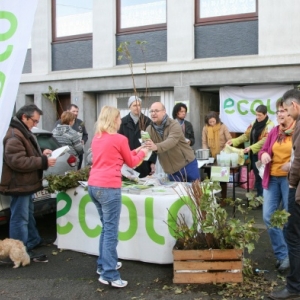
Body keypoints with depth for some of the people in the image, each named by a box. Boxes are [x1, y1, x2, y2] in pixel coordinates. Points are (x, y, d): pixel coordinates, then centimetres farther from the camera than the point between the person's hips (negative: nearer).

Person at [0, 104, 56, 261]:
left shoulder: (23, 132, 15)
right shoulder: (14, 136, -22)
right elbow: (18, 161, -29)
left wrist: (41, 153, 8)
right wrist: (43, 161, -26)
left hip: (26, 182, 11)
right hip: (19, 184, -11)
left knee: (28, 215, 23)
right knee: (20, 218, -3)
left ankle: (33, 242, 37)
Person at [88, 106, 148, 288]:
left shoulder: (97, 138, 14)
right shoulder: (119, 139, -6)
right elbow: (131, 163, 8)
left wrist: (135, 151, 28)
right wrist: (142, 152, 25)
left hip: (94, 186, 8)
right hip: (109, 188, -8)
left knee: (106, 228, 21)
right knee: (111, 231, -3)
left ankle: (104, 264, 30)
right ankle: (109, 275, -1)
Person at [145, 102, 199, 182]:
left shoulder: (174, 125, -16)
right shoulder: (149, 130, 0)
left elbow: (171, 141, -34)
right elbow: (145, 145, -9)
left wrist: (156, 147, -53)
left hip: (188, 165, -4)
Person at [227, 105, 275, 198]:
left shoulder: (269, 126, -11)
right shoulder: (254, 123, 10)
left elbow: (264, 141, -22)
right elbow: (246, 135, 11)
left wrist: (251, 147, -32)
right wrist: (233, 141, -2)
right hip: (254, 154, 7)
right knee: (257, 175, 14)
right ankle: (259, 195, 24)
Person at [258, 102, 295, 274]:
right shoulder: (274, 132, 10)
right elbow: (263, 150, 15)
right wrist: (263, 154, -7)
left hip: (290, 179, -6)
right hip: (272, 178, 6)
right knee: (268, 217, 3)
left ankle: (290, 255, 20)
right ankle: (282, 254, 17)